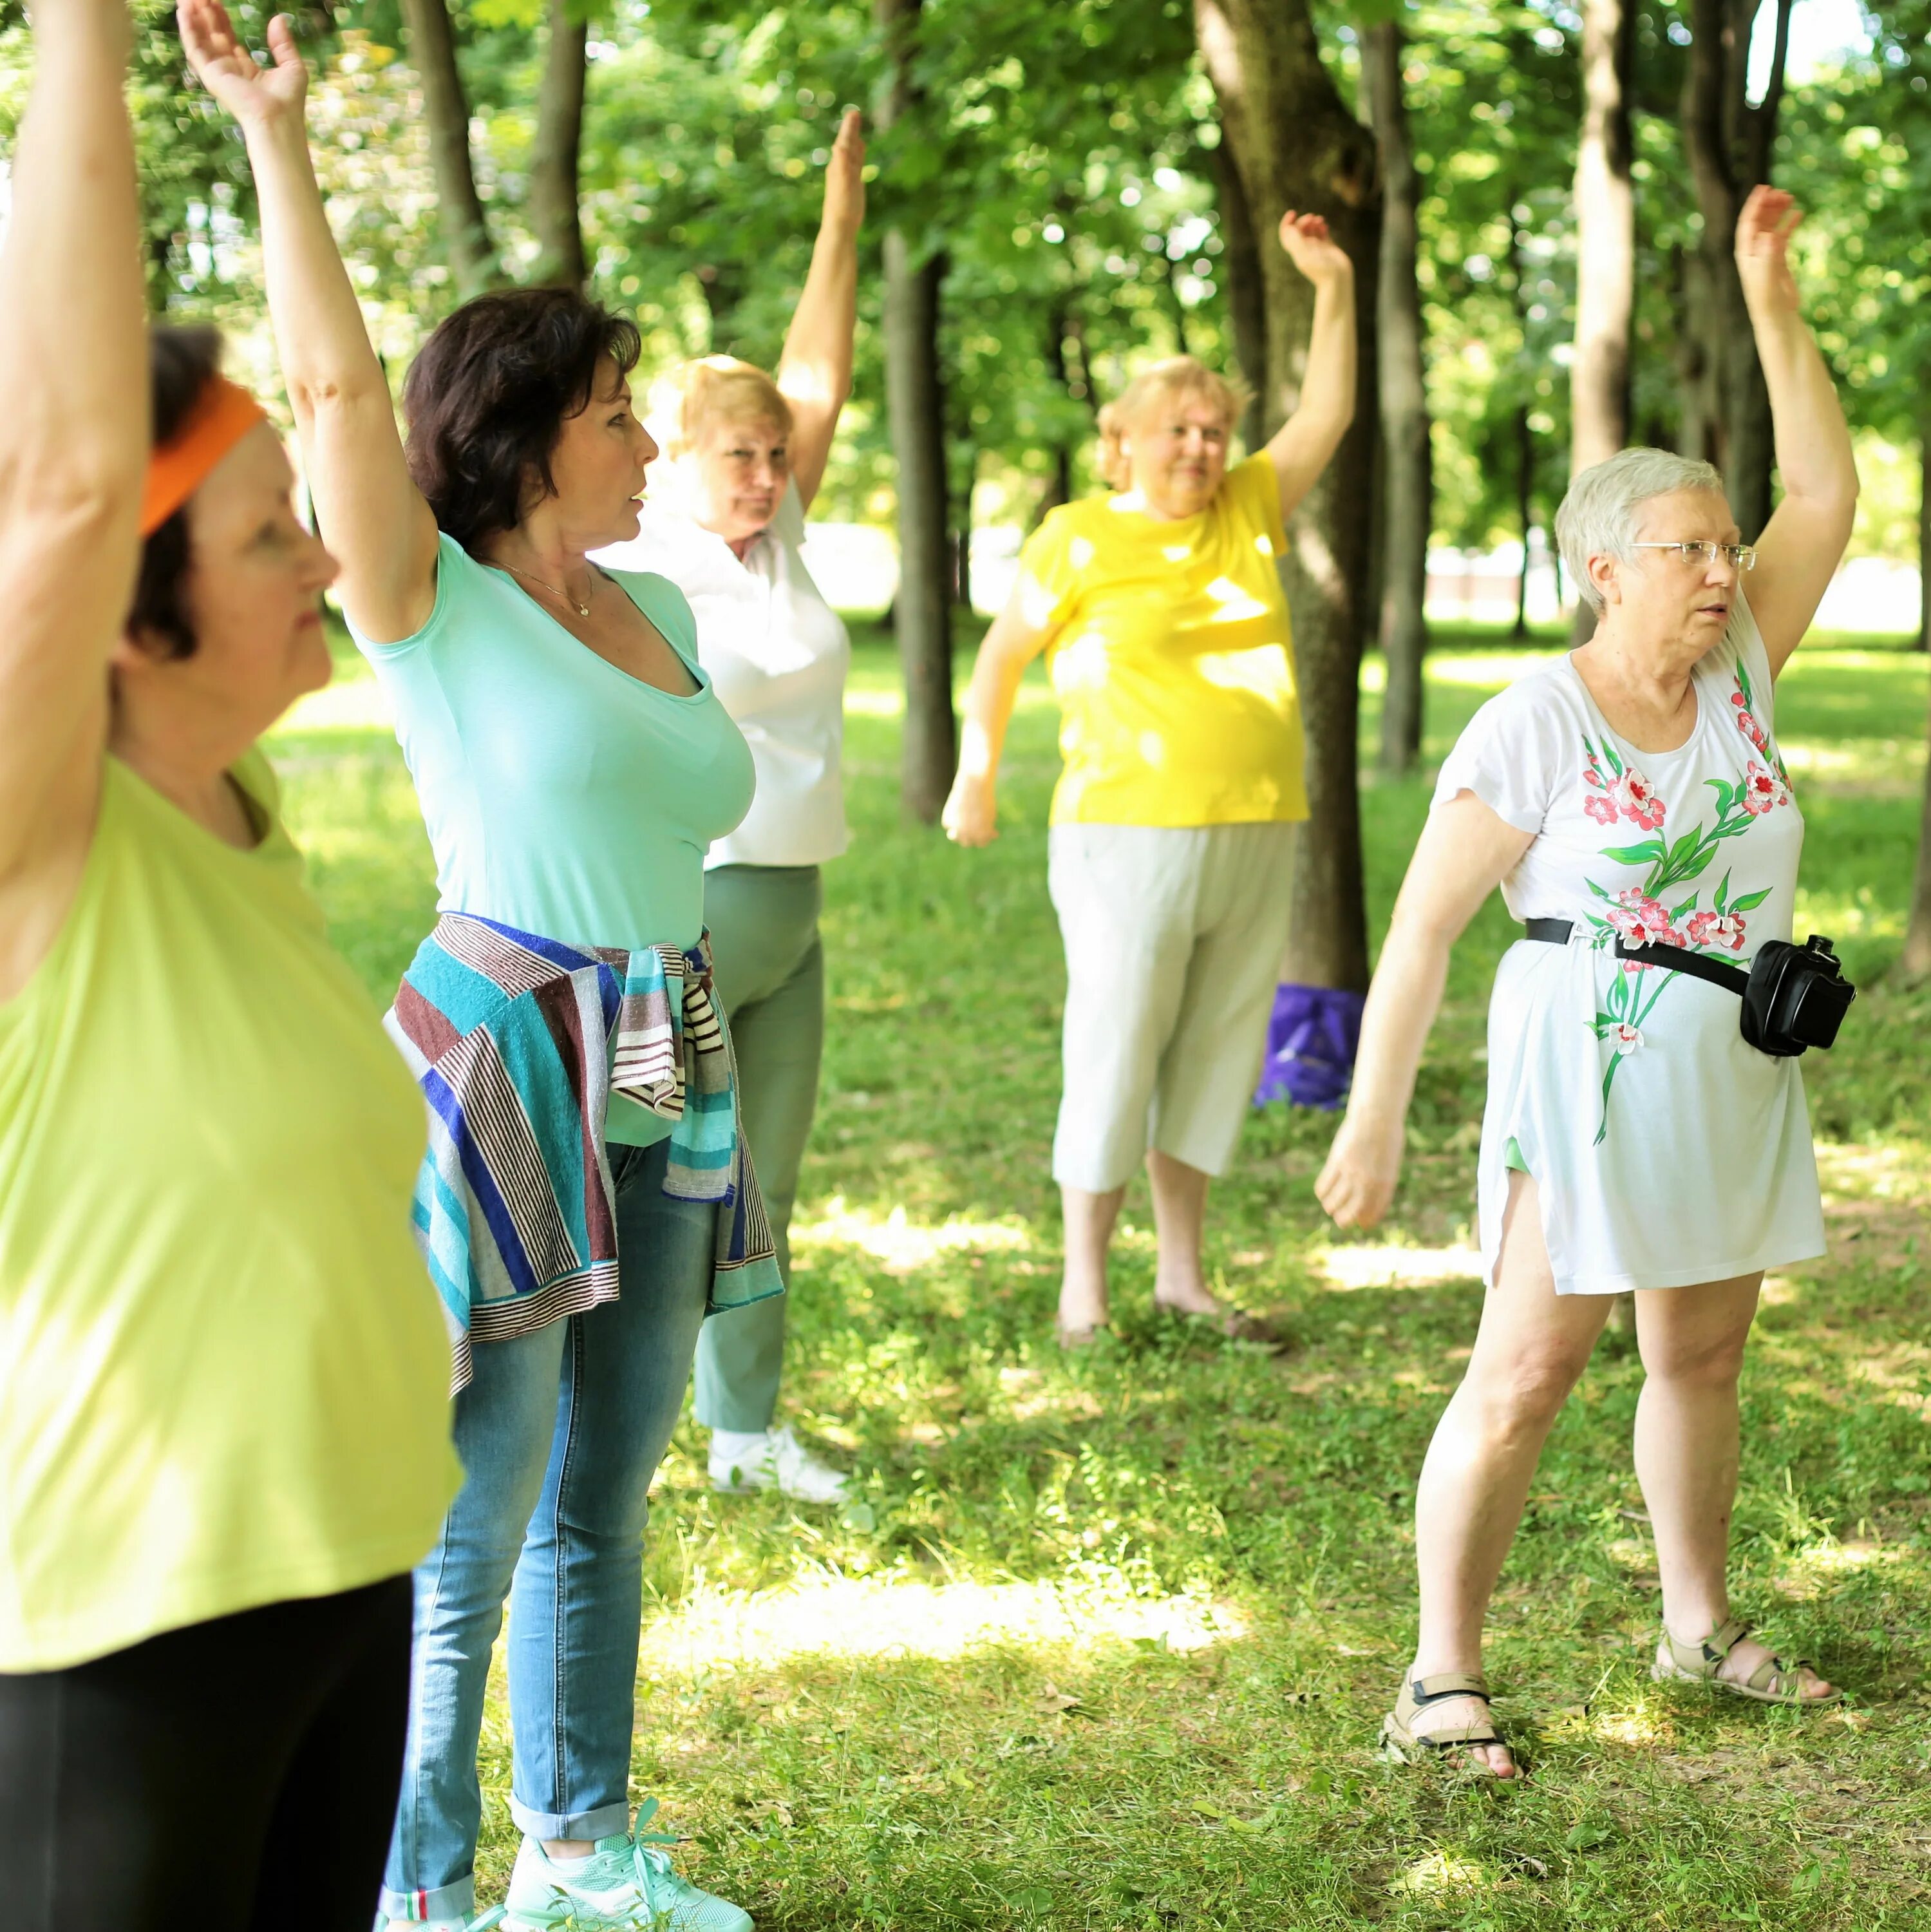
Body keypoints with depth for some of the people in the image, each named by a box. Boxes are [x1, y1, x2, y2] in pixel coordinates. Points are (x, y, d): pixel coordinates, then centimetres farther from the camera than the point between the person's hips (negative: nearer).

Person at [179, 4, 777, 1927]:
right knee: (465, 1536, -1)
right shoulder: (435, 609, -7)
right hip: (498, 1078, -7)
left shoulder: (655, 612, 12)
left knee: (603, 1501, 16)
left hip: (663, 1092, 7)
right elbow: (336, 381, -19)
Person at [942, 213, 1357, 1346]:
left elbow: (1328, 416, 12)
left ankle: (1185, 1275, 22)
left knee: (1216, 1060, 11)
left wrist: (1334, 287, 3)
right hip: (1131, 839, -5)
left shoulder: (1246, 511, 10)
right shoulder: (1080, 540, -3)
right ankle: (1084, 1285, 8)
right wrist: (977, 777, 7)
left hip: (1258, 841, 5)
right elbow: (1003, 655, 6)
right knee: (1114, 1061, -2)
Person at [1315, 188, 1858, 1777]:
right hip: (1589, 1070, -6)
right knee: (1529, 1370, -7)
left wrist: (1775, 304, -5)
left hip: (1737, 1077, 6)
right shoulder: (1534, 728, -12)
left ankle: (1700, 1628, 32)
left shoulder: (1739, 673, 4)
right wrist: (1373, 1122, -14)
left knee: (1703, 1356, 16)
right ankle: (1443, 1674, 1)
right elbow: (1422, 928, -12)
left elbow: (1828, 494, 1)